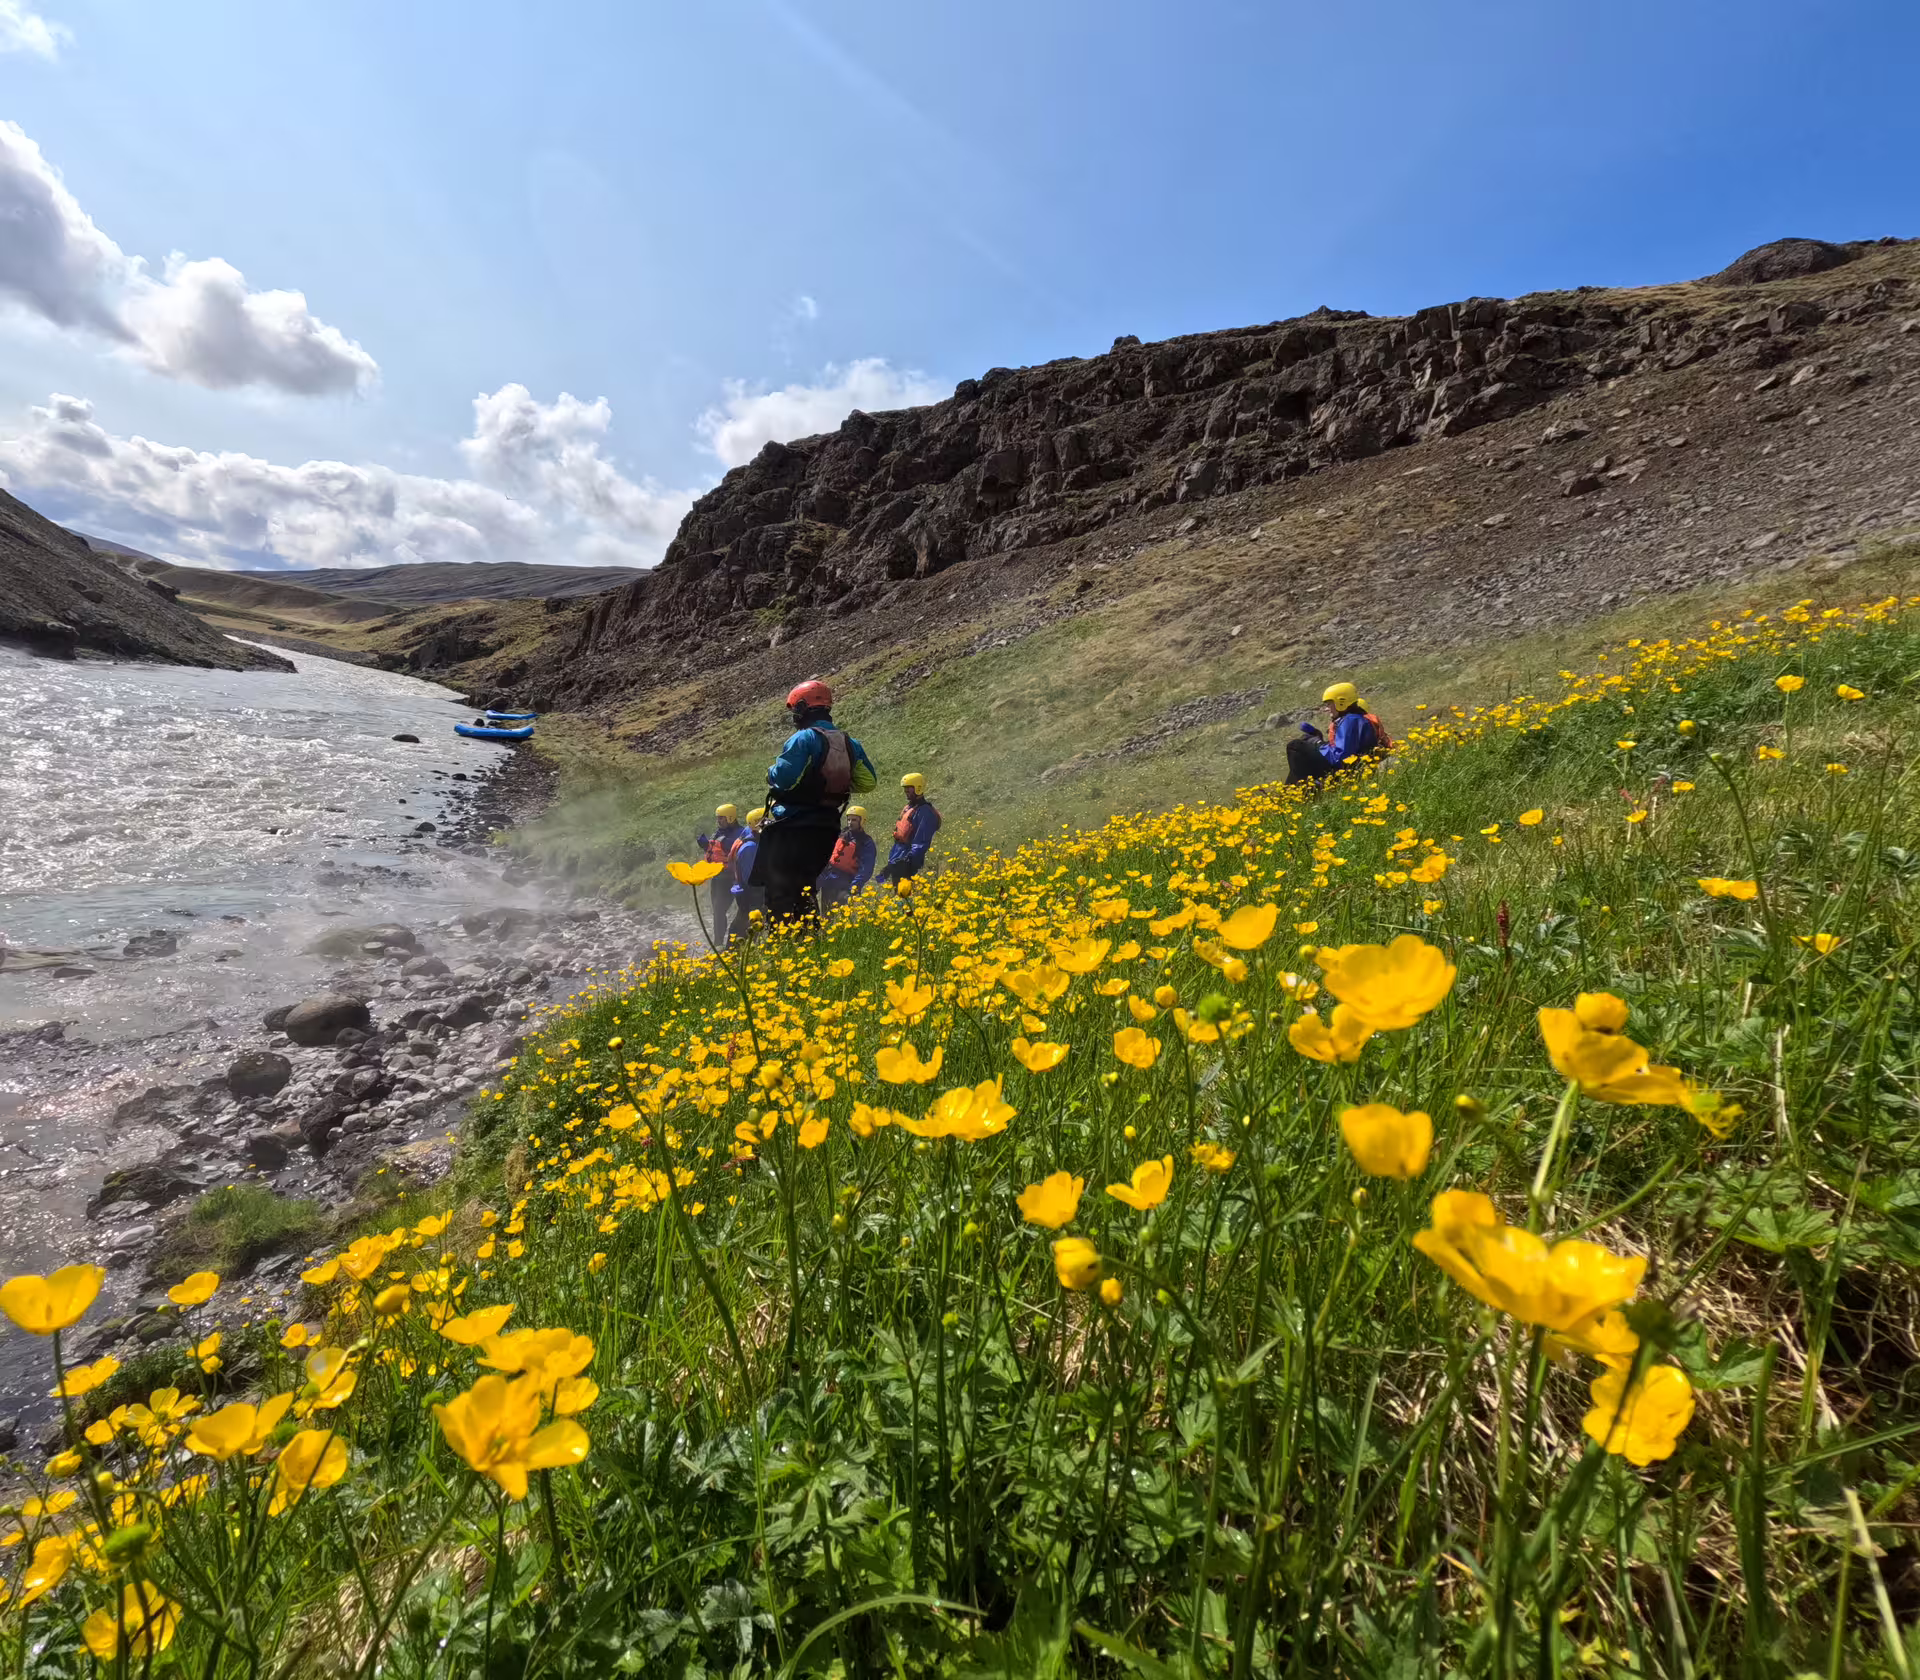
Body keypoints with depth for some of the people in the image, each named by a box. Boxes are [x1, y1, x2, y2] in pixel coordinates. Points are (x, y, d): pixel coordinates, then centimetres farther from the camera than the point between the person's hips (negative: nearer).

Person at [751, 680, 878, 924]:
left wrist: (771, 771, -1)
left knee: (779, 889, -2)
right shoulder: (849, 743, 9)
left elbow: (784, 778, -23)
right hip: (827, 827, 8)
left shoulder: (803, 738, -13)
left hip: (793, 825, -7)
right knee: (804, 887, 20)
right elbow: (868, 782, 13)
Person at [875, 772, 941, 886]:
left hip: (906, 865, -10)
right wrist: (890, 861, 22)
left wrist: (910, 860, -28)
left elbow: (921, 843, -20)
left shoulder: (925, 812, -13)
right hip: (896, 863, 10)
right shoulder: (908, 809, 18)